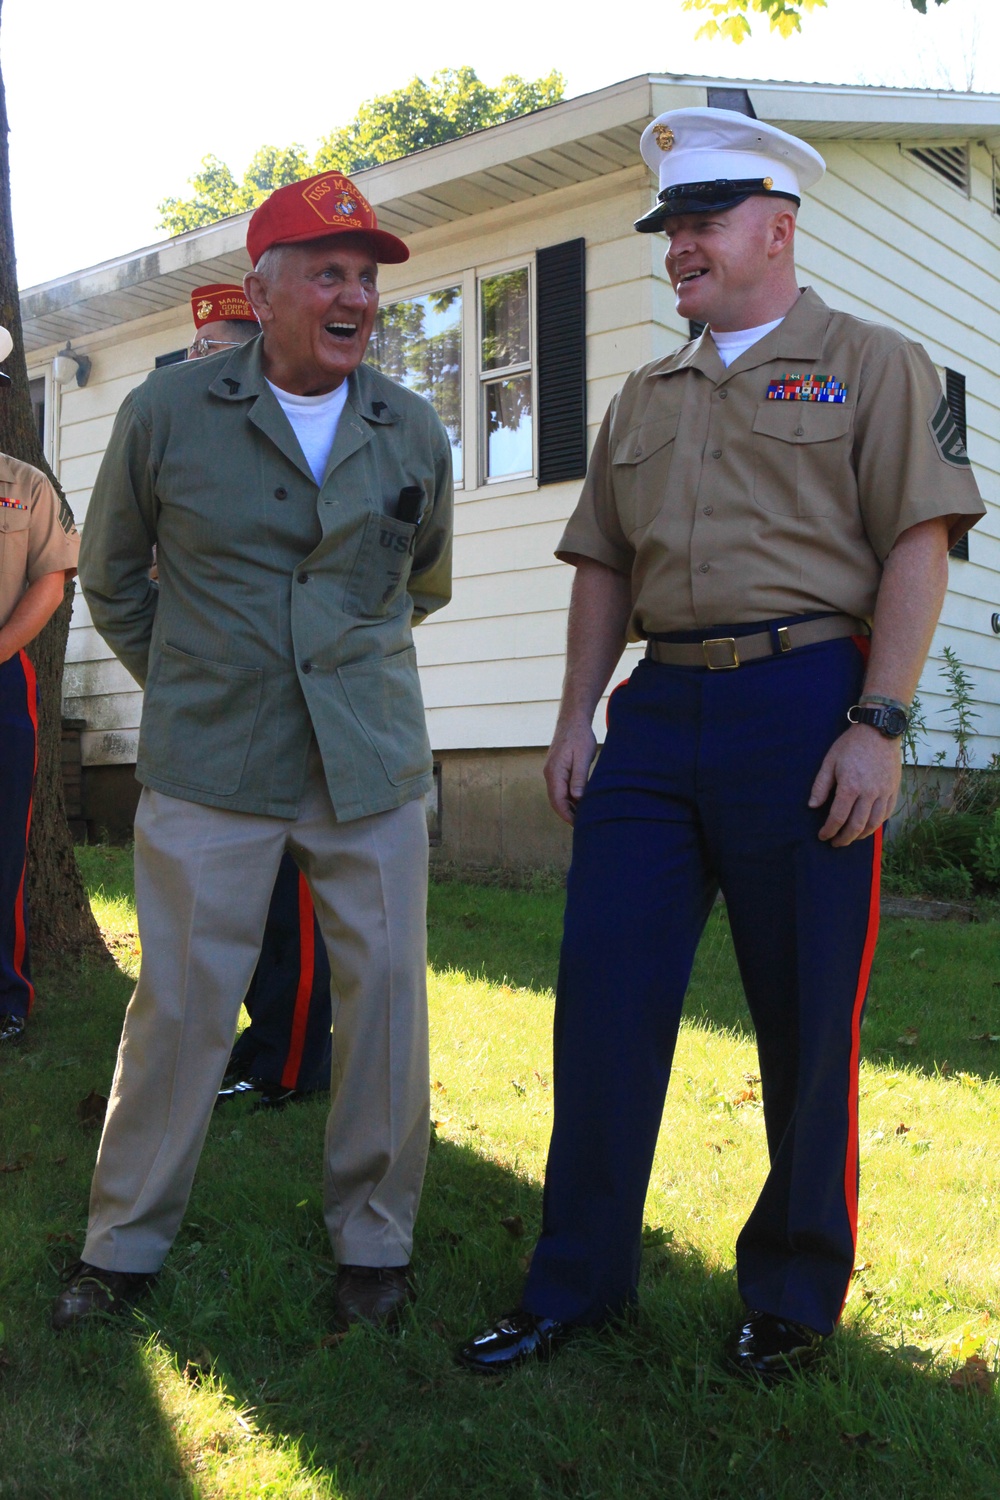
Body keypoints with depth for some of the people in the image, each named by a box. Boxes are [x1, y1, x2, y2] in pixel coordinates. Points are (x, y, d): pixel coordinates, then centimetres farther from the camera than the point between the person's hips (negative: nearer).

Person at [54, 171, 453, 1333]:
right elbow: (110, 575, 12)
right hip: (210, 766, -2)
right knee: (181, 1001, 3)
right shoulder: (166, 412, 0)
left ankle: (372, 1240, 22)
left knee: (383, 998, 4)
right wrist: (183, 681, 12)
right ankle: (125, 1243, 22)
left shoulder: (412, 434, 5)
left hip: (374, 765, 2)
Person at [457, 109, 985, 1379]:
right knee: (604, 1001, 4)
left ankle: (796, 1297, 22)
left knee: (806, 1021, 3)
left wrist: (877, 724, -14)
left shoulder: (870, 365, 4)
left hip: (804, 706, -5)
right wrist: (577, 720, 10)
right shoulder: (644, 400, 20)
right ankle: (576, 1283, 18)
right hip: (659, 712, 5)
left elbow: (916, 550, -5)